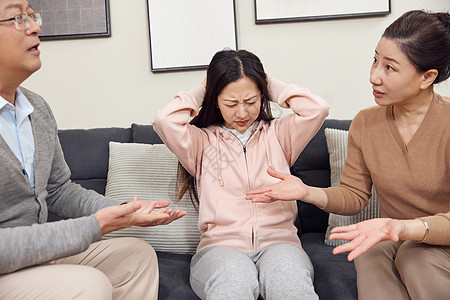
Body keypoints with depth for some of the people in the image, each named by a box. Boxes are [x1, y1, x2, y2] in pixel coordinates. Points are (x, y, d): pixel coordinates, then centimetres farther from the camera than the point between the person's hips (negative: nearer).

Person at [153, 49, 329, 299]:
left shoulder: (277, 134, 16)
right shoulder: (203, 141, 12)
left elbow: (317, 108, 1)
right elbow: (164, 120, -6)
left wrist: (272, 86, 14)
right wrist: (200, 91, 11)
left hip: (278, 242, 1)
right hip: (221, 246, -1)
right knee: (233, 279, -36)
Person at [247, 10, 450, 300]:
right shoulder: (364, 123, 1)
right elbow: (354, 195, 6)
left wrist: (404, 228, -39)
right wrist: (307, 192, -12)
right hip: (391, 241, 3)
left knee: (415, 257, -35)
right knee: (370, 257, -30)